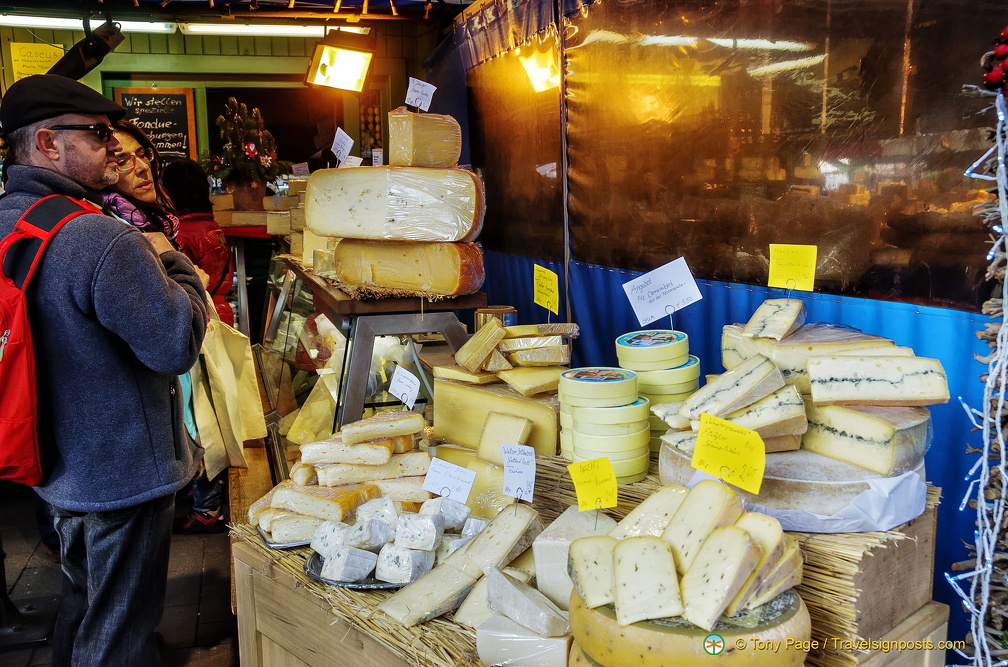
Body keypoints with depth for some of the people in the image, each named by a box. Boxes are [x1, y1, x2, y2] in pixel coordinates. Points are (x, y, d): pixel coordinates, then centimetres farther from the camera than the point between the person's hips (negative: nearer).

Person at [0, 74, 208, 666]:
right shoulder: (104, 240, -28)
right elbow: (178, 345, -24)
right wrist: (170, 262, -9)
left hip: (58, 464, 9)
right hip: (123, 473, -9)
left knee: (82, 598, 28)